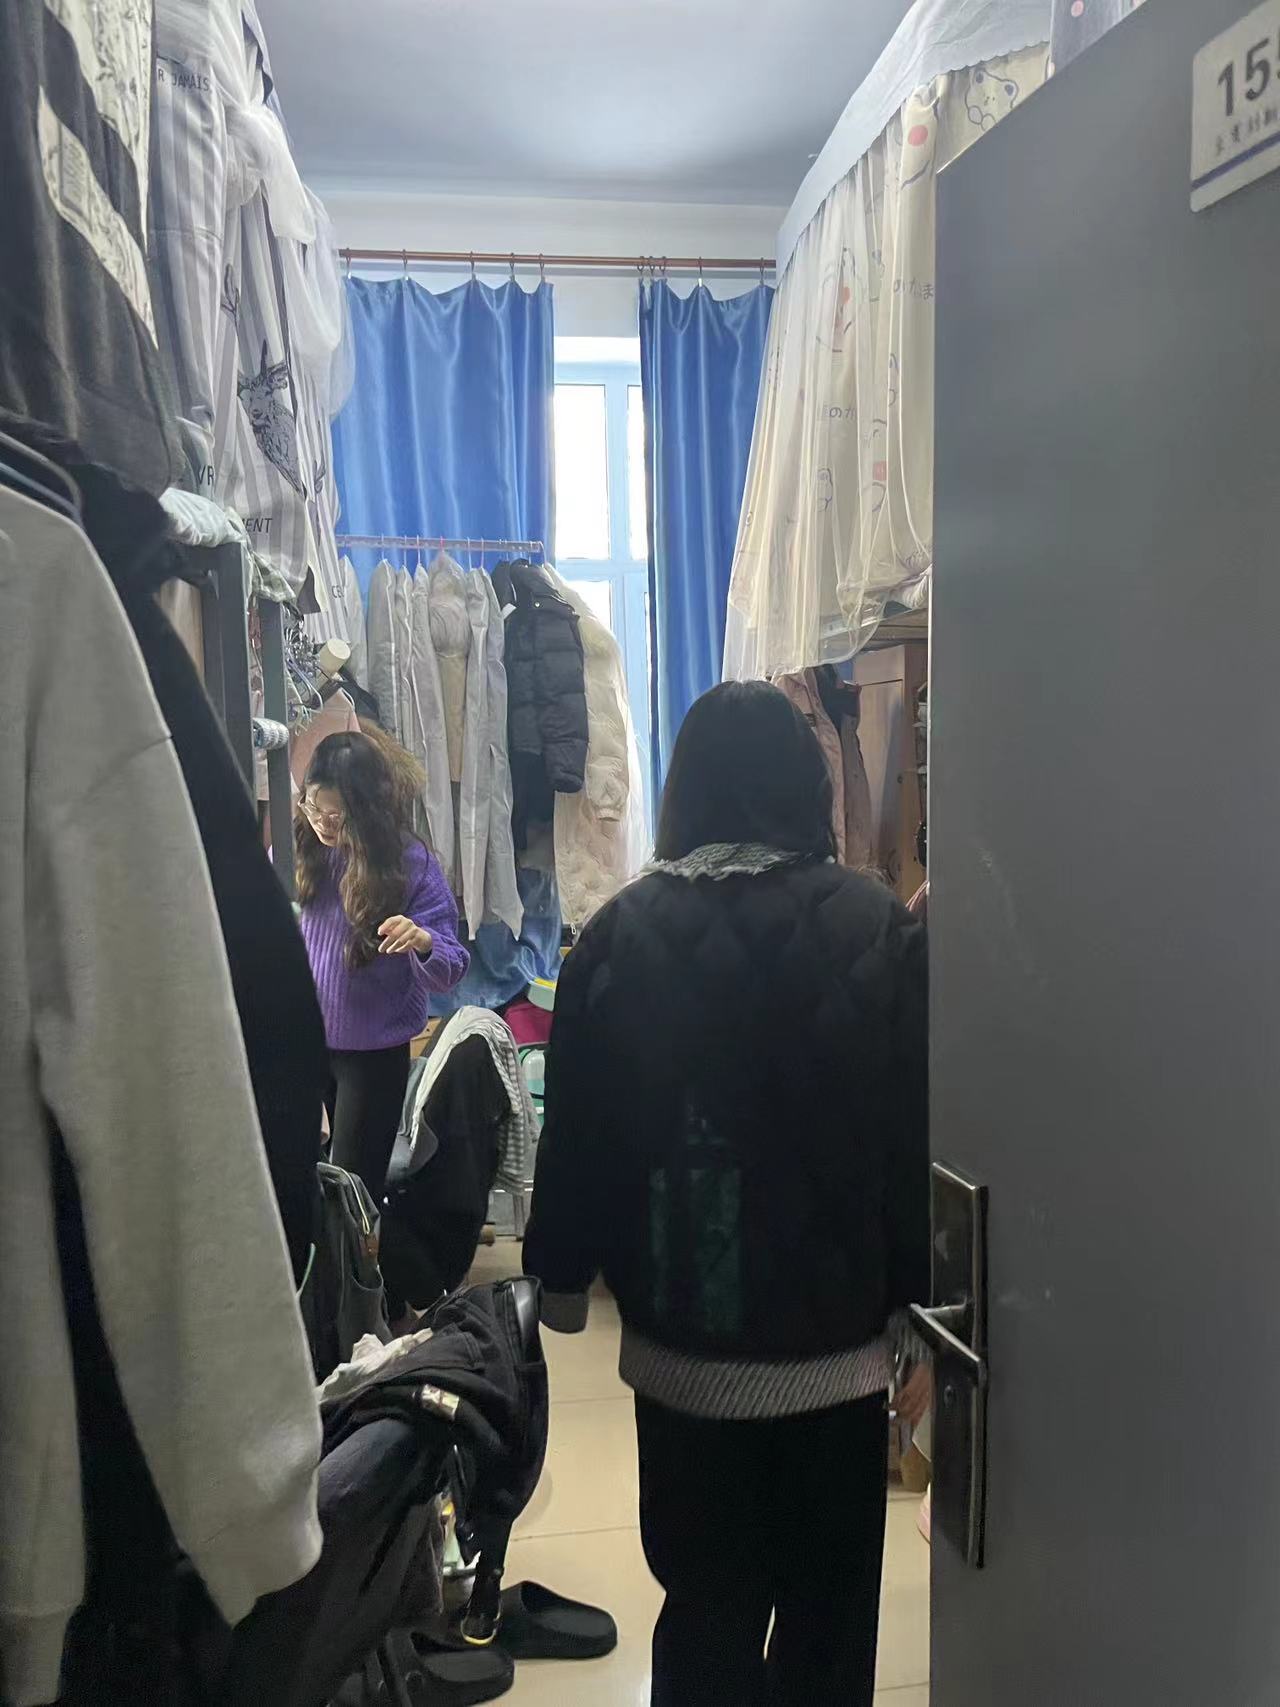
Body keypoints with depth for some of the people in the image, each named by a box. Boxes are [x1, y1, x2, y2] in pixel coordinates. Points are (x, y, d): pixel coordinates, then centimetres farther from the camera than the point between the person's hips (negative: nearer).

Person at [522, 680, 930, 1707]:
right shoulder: (879, 927, -9)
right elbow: (919, 1128, -6)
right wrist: (919, 1295, 5)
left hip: (681, 1340, 1)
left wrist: (563, 1273, 13)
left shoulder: (625, 930, -5)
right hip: (837, 1340, -1)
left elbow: (579, 1124, 0)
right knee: (828, 1611, 17)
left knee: (708, 1603, 18)